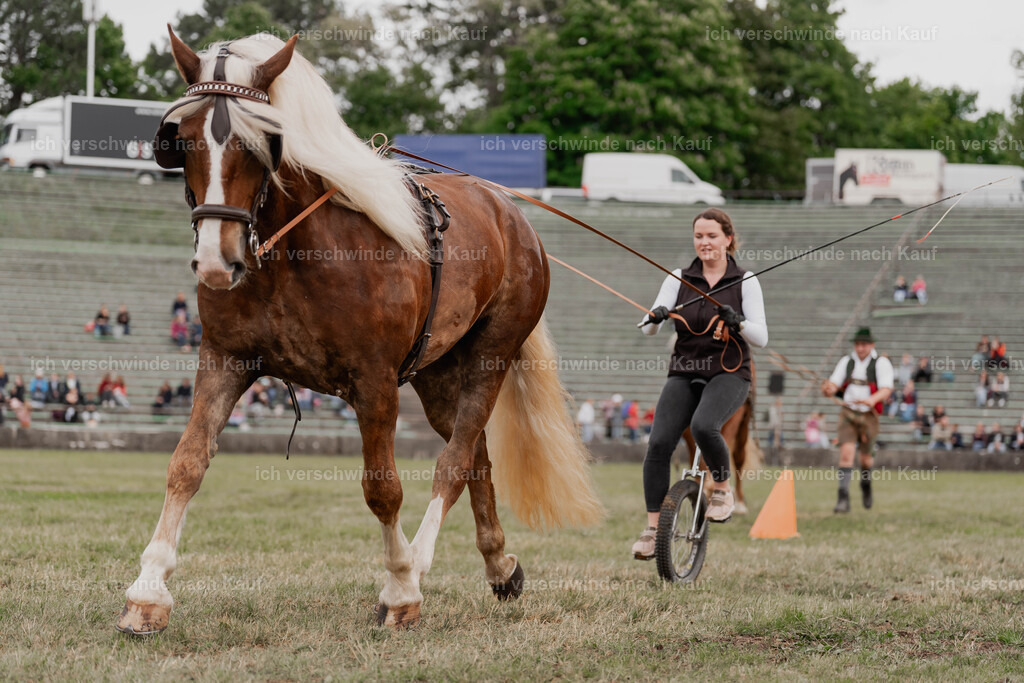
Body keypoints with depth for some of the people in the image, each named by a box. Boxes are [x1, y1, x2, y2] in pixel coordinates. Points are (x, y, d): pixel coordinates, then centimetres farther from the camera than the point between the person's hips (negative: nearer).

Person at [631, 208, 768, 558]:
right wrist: (656, 316, -24)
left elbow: (761, 337, -4)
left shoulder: (745, 282, 2)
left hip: (728, 374, -3)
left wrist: (737, 322, -24)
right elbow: (647, 329, 0)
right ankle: (652, 528, -9)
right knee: (659, 443, -18)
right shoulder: (679, 279, 8)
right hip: (684, 373, 3)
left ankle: (723, 488, -6)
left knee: (703, 426, -33)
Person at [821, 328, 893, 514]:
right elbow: (833, 384, 4)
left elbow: (886, 390, -13)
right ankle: (843, 499, -20)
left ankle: (866, 488, 39)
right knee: (846, 452, -16)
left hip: (869, 416, -1)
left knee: (865, 458, 7)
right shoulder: (846, 362, 9)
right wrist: (828, 389, -22)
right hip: (848, 414, 1)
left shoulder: (881, 363, -2)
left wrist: (873, 399, -35)